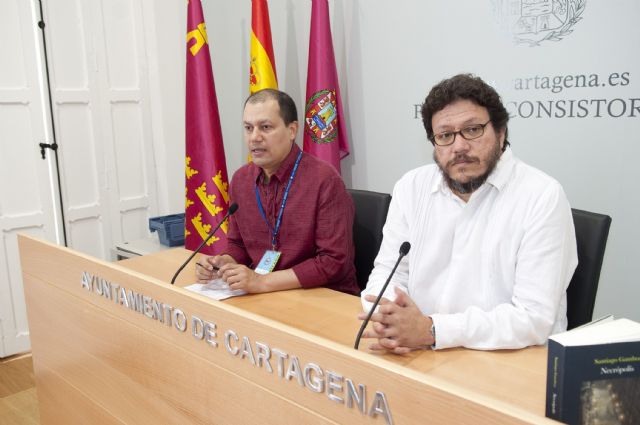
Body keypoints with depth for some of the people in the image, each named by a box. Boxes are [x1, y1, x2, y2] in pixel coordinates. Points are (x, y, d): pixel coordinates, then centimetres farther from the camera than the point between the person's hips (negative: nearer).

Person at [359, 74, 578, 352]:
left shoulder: (543, 197, -11)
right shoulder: (411, 187, 4)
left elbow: (533, 318, -16)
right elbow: (388, 273, 5)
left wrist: (430, 330, -23)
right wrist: (388, 320, -16)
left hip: (507, 361, -4)